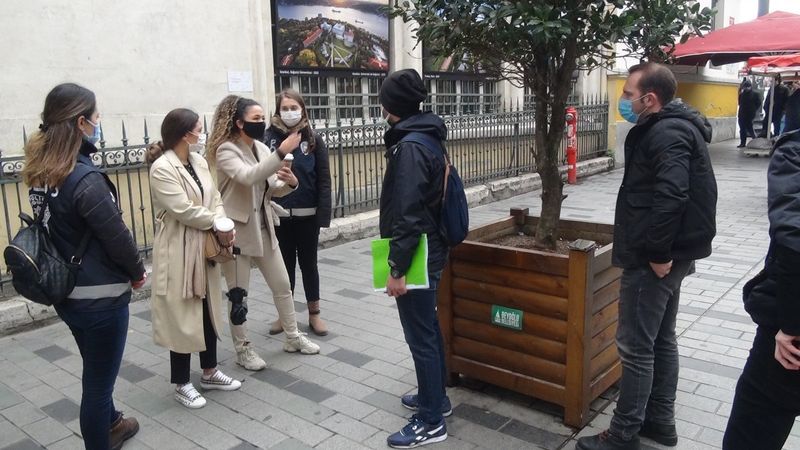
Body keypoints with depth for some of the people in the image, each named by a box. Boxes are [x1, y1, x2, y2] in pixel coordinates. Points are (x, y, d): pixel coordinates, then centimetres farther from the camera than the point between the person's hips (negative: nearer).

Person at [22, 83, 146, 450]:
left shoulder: (40, 171, 1)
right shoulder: (85, 178, -24)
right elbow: (116, 236, -19)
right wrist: (137, 272, 0)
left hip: (65, 292, 9)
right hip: (98, 296, -9)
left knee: (97, 372, 28)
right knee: (98, 380, 8)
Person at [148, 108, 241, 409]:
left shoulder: (199, 162, 8)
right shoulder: (162, 168, -17)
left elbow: (215, 199, 5)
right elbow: (184, 210, -22)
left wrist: (223, 227, -13)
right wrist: (218, 224, -11)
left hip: (205, 248, 8)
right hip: (178, 252, -8)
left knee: (209, 311, 16)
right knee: (182, 316, 3)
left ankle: (209, 373, 31)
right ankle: (182, 383, 19)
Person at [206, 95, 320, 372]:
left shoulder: (262, 149, 7)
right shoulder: (226, 150, -13)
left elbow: (272, 189, 10)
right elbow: (248, 177, -32)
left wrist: (289, 183, -13)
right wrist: (282, 152, -38)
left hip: (263, 228, 7)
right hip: (236, 230, -7)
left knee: (282, 285, 12)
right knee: (238, 293, 5)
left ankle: (293, 337, 28)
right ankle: (243, 349, 20)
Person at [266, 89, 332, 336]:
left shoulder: (314, 139, -1)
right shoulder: (269, 138, -1)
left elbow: (324, 179, -4)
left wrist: (323, 214, -11)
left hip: (307, 214, -1)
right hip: (279, 214, 1)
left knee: (308, 263, 11)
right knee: (284, 264, 13)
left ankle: (314, 314, 23)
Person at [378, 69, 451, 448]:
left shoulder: (409, 147, -20)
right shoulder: (427, 137, 11)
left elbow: (407, 214, -25)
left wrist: (397, 268, -21)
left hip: (416, 256, -10)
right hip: (430, 250, 10)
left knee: (420, 336, 0)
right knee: (429, 328, 21)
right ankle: (435, 396, 37)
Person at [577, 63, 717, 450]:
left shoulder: (667, 134, -18)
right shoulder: (671, 127, 16)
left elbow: (671, 196, -30)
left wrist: (657, 252, -24)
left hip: (652, 259, -11)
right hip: (669, 253, 11)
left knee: (635, 347, -2)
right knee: (661, 340, 18)